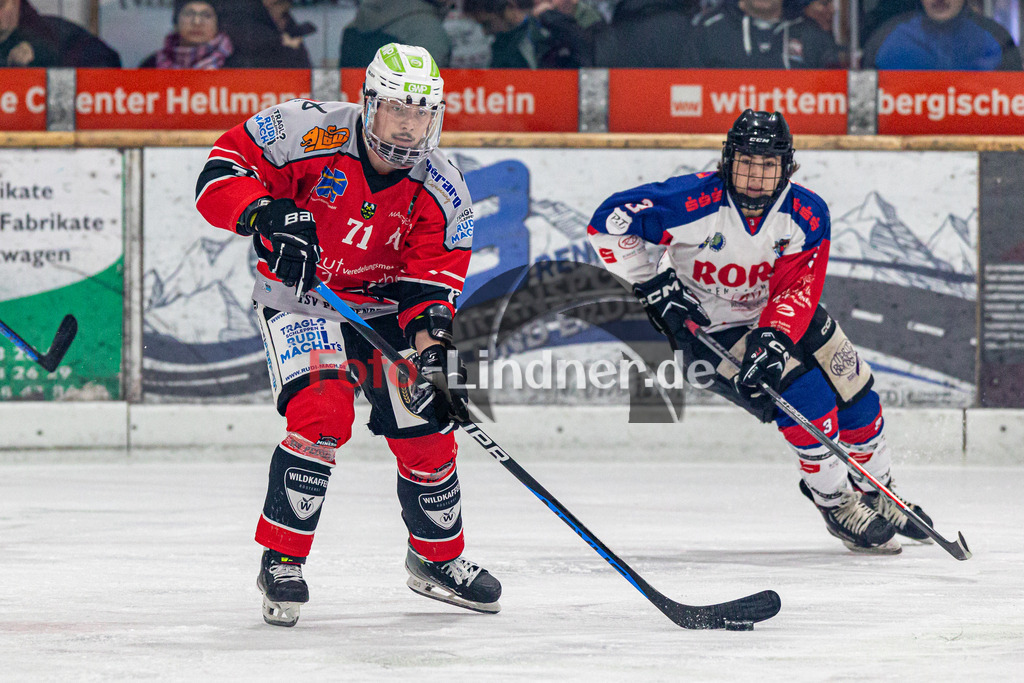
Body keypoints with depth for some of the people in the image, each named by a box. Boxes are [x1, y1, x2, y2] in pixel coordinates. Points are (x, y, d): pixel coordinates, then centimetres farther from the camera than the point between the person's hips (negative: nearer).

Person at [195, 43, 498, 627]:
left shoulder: (442, 190, -12)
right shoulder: (313, 133, -23)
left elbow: (432, 281, -12)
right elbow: (223, 171, -21)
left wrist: (433, 349, -29)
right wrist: (268, 216, -38)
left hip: (384, 309, 4)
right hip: (300, 300, -4)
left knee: (427, 433, 3)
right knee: (322, 410, -27)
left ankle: (438, 558, 30)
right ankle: (281, 561, -16)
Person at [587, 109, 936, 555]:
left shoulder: (807, 215, -16)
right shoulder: (696, 201, -29)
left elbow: (797, 289, -23)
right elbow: (608, 222, -27)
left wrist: (774, 339, -41)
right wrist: (654, 287, -24)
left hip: (783, 319, 5)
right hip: (709, 327, -5)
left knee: (854, 388, 0)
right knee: (805, 393, -23)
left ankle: (877, 494, 24)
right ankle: (835, 507, -6)